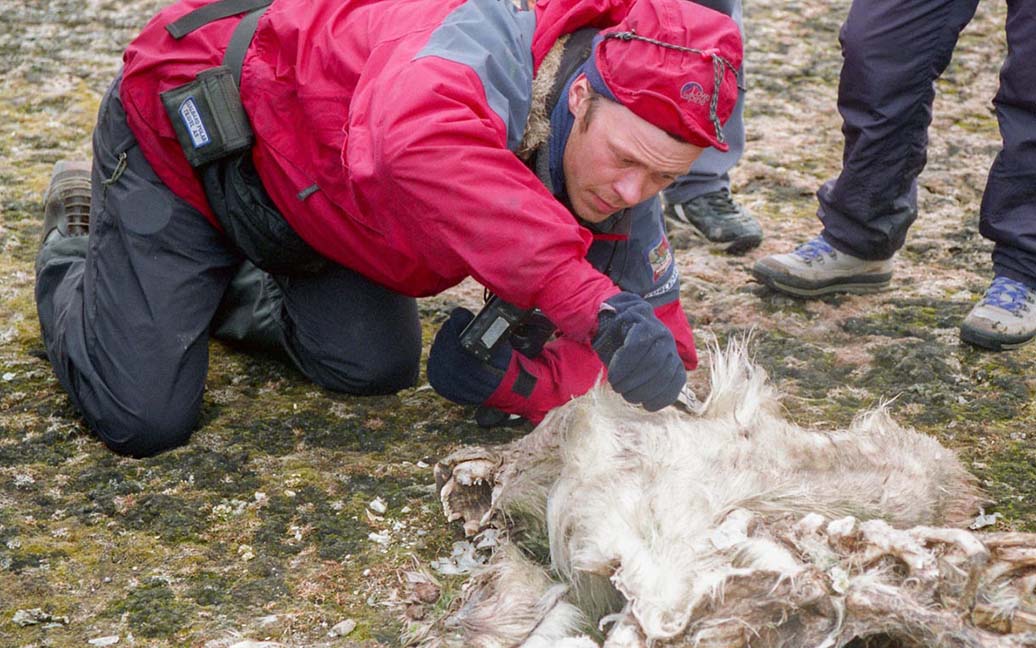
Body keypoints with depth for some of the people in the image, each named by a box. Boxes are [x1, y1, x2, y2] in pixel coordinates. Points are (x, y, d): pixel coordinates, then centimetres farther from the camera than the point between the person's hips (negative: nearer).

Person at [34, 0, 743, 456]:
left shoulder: (620, 189, -16)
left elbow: (666, 355, -10)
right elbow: (411, 138, -64)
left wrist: (507, 376, -29)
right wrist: (597, 304, -68)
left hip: (308, 192, 7)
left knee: (379, 368, 3)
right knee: (142, 420, -8)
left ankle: (226, 289, 28)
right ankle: (76, 246, 22)